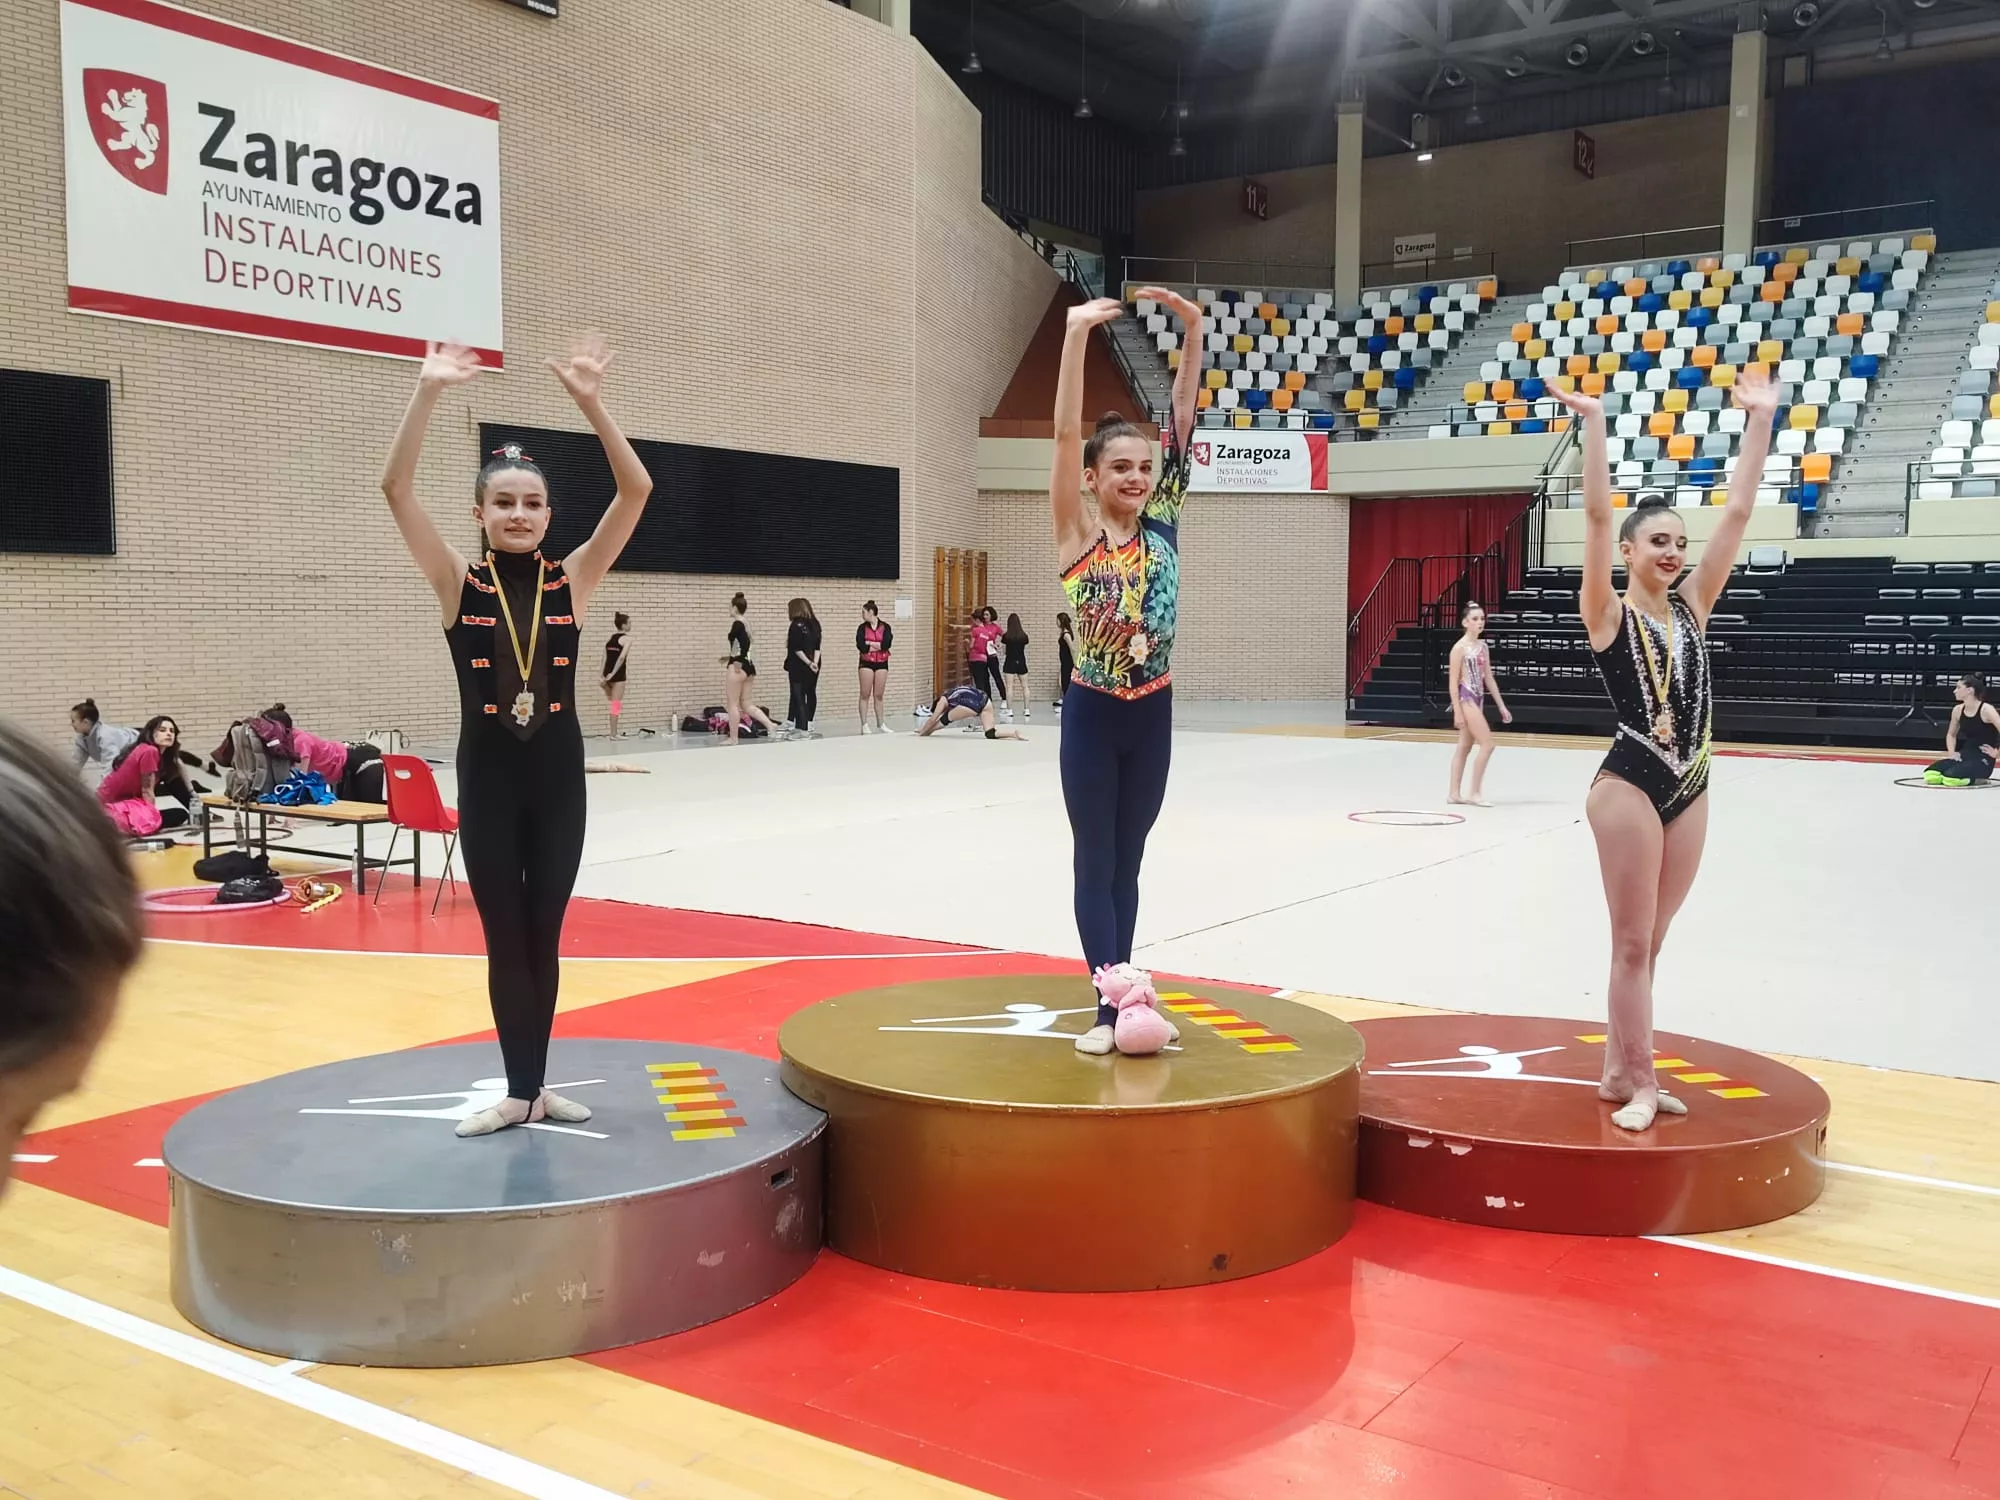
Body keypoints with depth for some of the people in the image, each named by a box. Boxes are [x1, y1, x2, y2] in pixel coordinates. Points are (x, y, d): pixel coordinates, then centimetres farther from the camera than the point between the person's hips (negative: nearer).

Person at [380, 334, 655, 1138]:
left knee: (544, 935, 11)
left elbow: (636, 490, -10)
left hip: (558, 775, 1)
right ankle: (519, 1091, 18)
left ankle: (536, 1085, 24)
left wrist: (591, 402, -19)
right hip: (487, 778, -1)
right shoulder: (459, 583, -3)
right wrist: (428, 391, -22)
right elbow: (396, 488, -13)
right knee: (505, 938, 6)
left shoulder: (571, 580, -1)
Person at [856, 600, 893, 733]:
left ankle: (880, 724, 15)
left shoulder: (885, 627, 0)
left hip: (882, 664, 1)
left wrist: (869, 643, -11)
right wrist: (879, 645, -9)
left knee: (879, 695, 7)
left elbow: (887, 643, -15)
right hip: (866, 663, -1)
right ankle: (864, 725, 2)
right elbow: (860, 646, -12)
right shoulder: (862, 628, 0)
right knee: (865, 695, -1)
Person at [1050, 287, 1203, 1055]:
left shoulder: (1163, 526, 3)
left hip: (1152, 714, 4)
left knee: (1128, 863, 12)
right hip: (1093, 715, -4)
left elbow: (1182, 423, -2)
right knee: (1095, 864, 2)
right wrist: (1077, 336, -24)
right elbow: (1066, 434, -17)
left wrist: (1193, 329, -7)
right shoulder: (1077, 536, -7)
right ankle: (1110, 1005, 2)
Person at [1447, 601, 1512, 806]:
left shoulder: (1482, 646, 12)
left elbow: (1489, 678, 15)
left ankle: (1454, 793, 14)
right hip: (1465, 698, -8)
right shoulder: (1460, 647, -11)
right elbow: (1453, 682, -13)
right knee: (1487, 743, -11)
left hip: (1478, 698, 8)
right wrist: (1457, 712, -17)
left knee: (1465, 746, 10)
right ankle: (1475, 793, -5)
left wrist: (1501, 706, 14)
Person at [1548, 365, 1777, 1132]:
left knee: (1649, 944, 12)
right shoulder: (1609, 614, -4)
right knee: (1632, 944, 0)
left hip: (1690, 788, 6)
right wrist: (1594, 425, -19)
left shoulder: (1691, 607, 9)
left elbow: (1736, 513, 7)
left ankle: (1623, 1073, 22)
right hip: (1631, 785, -6)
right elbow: (1597, 516, -14)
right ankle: (1634, 1082, 9)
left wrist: (1759, 421, 5)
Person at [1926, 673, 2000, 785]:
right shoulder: (1958, 710, 5)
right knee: (1930, 774, -16)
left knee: (1951, 777, -31)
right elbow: (1951, 734, 23)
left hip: (1983, 760, -7)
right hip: (1965, 755, 7)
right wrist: (1951, 752, 7)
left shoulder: (1986, 710, -15)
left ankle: (1978, 778, 0)